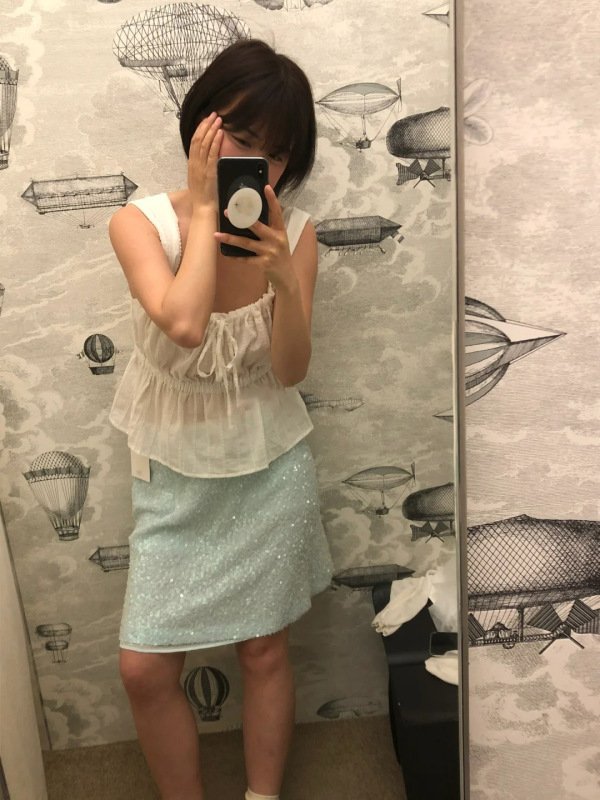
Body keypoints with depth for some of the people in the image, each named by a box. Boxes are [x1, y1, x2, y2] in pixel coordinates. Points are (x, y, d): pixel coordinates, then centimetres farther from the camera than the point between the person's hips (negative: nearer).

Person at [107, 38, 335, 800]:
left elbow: (290, 370, -10)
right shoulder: (141, 222, -14)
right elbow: (184, 324, -32)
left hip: (270, 473, 1)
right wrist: (204, 207, -24)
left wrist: (283, 276, -25)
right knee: (144, 669, 3)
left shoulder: (294, 233, -8)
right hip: (175, 476, 0)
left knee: (265, 652, 15)